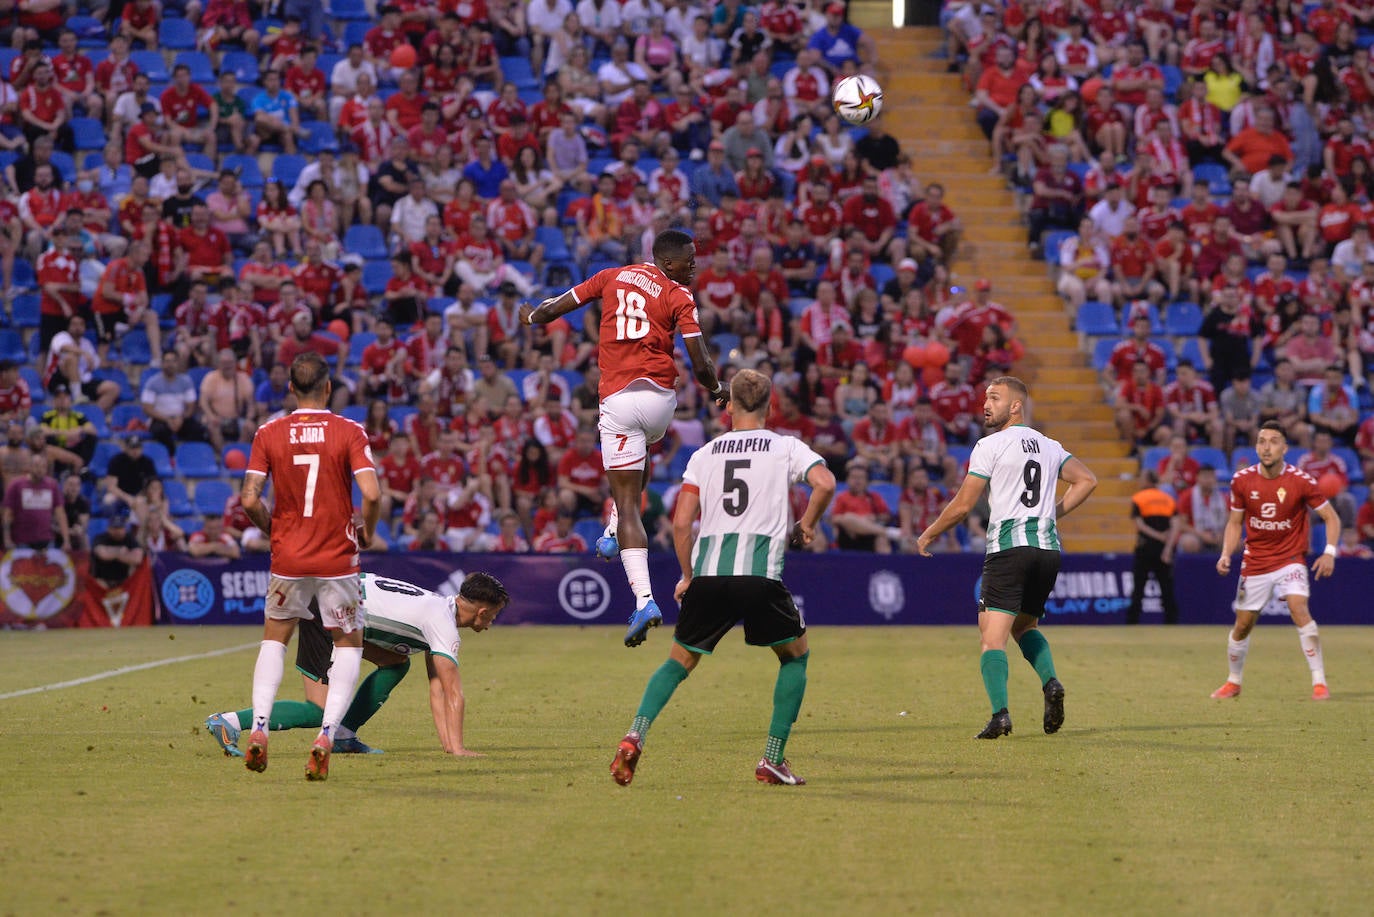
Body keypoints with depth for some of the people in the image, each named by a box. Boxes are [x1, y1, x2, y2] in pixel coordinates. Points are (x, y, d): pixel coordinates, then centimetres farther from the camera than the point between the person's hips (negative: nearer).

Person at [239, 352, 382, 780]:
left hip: (287, 558, 2)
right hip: (338, 557, -2)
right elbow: (372, 493, -16)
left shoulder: (268, 434, -1)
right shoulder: (349, 432, -6)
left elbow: (250, 500, -6)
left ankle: (258, 728, 4)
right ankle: (326, 734, -7)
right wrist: (367, 533, 3)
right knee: (349, 644, 11)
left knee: (273, 639, 21)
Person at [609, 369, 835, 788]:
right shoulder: (786, 447, 11)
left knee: (678, 662, 15)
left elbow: (682, 522, 9)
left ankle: (635, 736, -8)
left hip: (708, 571, 2)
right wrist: (806, 525, 9)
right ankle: (773, 760, 10)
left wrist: (687, 576, 20)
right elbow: (824, 483, -8)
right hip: (760, 572, -2)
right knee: (796, 656, 18)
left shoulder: (705, 454, 16)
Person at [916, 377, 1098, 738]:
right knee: (1025, 625, 23)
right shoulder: (1049, 446, 16)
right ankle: (1050, 682, -2)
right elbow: (1087, 480, 16)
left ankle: (1000, 714, -23)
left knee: (993, 633, -8)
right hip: (1048, 546, 6)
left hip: (1009, 546, -6)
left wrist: (928, 535, 12)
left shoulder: (989, 446, -2)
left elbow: (962, 506, -3)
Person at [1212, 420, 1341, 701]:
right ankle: (1233, 682, 32)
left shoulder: (1301, 480, -12)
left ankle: (1319, 682, -20)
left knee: (1299, 609, -25)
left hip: (1290, 560, -3)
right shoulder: (1242, 480, -4)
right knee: (1243, 625, 8)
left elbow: (1331, 517, -3)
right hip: (1254, 563, 3)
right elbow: (1235, 523, 10)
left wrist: (1330, 552, -16)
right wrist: (1226, 555, -5)